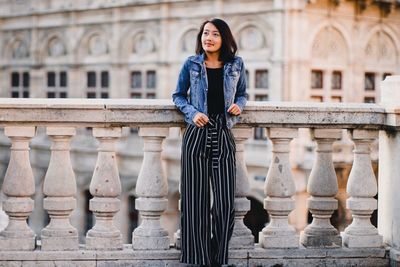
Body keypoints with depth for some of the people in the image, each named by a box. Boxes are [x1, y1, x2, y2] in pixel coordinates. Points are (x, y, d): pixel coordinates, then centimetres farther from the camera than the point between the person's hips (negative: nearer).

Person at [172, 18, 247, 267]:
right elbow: (178, 95, 10)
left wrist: (239, 105, -4)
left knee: (225, 201, -4)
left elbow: (243, 94, 18)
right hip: (197, 134, -1)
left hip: (223, 135, 1)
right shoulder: (191, 64, 3)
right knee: (196, 198, 0)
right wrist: (192, 112, -7)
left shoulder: (236, 65, 7)